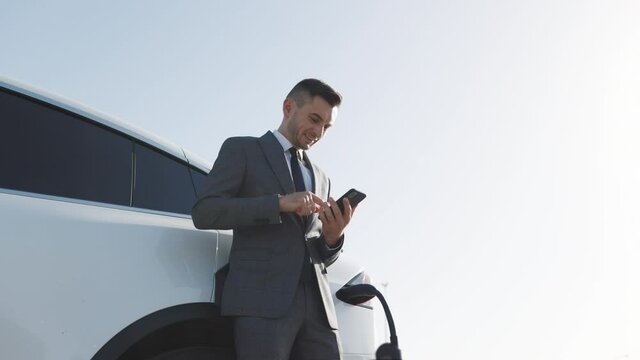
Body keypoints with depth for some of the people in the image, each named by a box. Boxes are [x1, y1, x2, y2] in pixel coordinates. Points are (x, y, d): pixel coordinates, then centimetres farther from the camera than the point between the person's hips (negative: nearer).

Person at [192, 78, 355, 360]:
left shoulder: (320, 179, 27)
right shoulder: (241, 150, 11)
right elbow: (204, 212, -4)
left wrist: (332, 237, 2)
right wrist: (280, 203, -13)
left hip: (316, 305, 5)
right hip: (261, 299, -5)